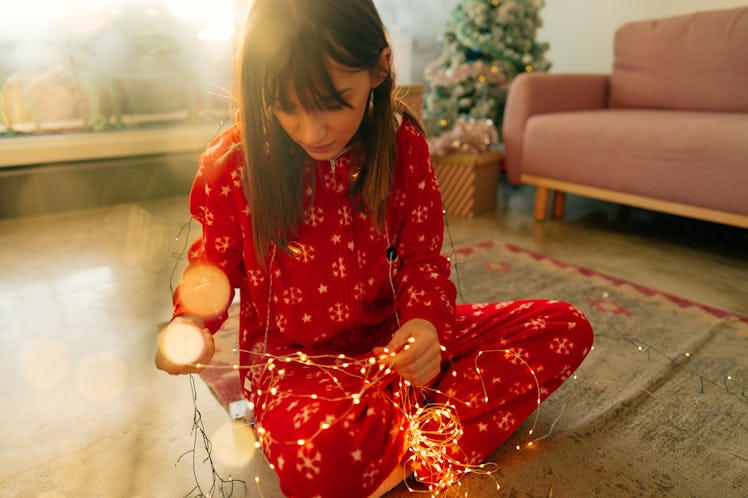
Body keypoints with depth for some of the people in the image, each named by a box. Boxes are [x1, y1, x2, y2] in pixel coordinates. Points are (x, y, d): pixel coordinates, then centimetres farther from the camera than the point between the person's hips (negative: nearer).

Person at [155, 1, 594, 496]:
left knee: (567, 329, -8)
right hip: (292, 357, -3)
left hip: (391, 339, 4)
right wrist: (190, 322, -16)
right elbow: (214, 265, 5)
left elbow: (423, 258, -1)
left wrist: (425, 321, -23)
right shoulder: (232, 164, -12)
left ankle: (404, 458, -19)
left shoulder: (404, 145, -7)